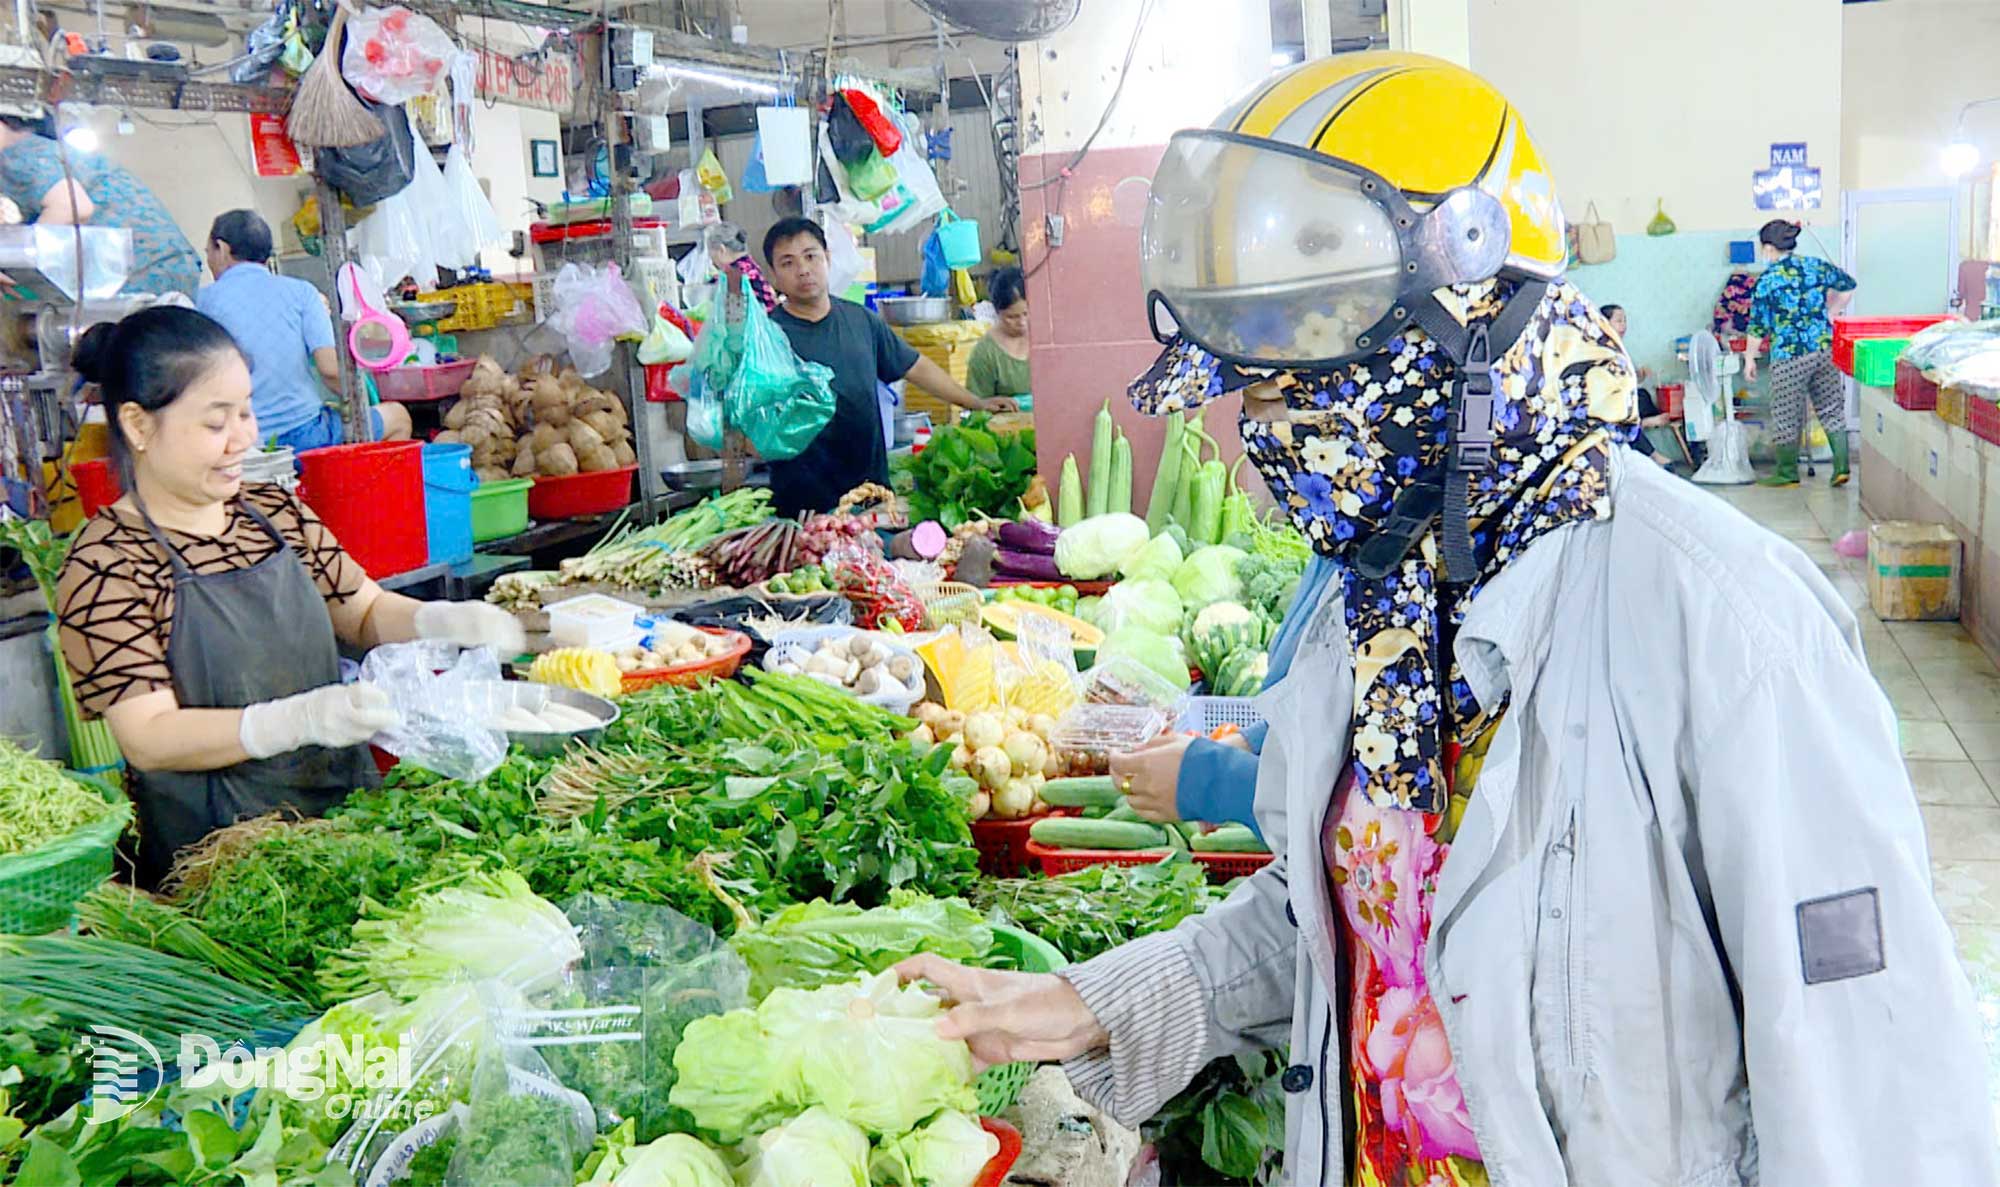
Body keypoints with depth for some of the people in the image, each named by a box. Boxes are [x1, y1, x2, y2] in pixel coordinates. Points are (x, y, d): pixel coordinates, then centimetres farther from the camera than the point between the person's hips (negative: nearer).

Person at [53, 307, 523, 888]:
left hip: (349, 813, 5)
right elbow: (147, 740, -13)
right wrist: (300, 720, -28)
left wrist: (447, 621, -2)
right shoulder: (106, 564, -7)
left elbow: (364, 611, 20)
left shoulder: (278, 512, 12)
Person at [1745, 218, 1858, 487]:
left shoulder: (1767, 280, -10)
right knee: (1832, 408, 12)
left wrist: (1750, 358, 4)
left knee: (1787, 415, 7)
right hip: (1825, 350, 5)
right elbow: (1848, 285, 20)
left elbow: (1758, 326, -7)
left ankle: (1788, 473, 17)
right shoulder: (1815, 266, 4)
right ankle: (1841, 468, 11)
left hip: (1789, 356, -5)